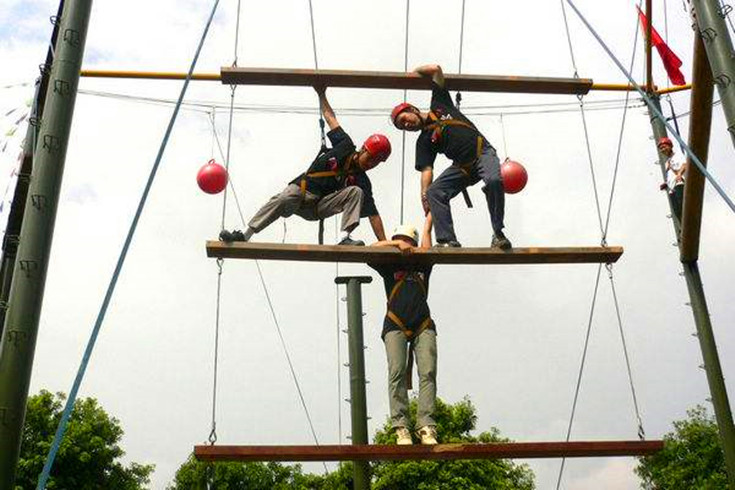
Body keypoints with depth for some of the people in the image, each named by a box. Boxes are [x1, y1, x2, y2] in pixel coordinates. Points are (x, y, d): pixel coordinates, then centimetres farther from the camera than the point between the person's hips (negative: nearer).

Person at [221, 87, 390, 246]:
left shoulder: (362, 181, 0)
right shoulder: (346, 145, 2)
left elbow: (373, 214, -5)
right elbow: (330, 118, 11)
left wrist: (384, 242, -13)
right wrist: (322, 94, 9)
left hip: (319, 207, 0)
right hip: (301, 189, 0)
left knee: (356, 192, -21)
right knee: (282, 200, -35)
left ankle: (345, 238, -32)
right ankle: (244, 236, -36)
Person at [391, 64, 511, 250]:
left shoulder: (439, 106, 11)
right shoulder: (424, 141, 11)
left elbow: (436, 69, 11)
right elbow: (426, 169, -2)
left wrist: (412, 73, 21)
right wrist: (424, 194, -15)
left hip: (483, 152, -3)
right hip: (462, 166, 3)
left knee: (494, 181, -32)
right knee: (434, 191, -17)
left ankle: (498, 233, -22)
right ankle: (447, 241, -18)